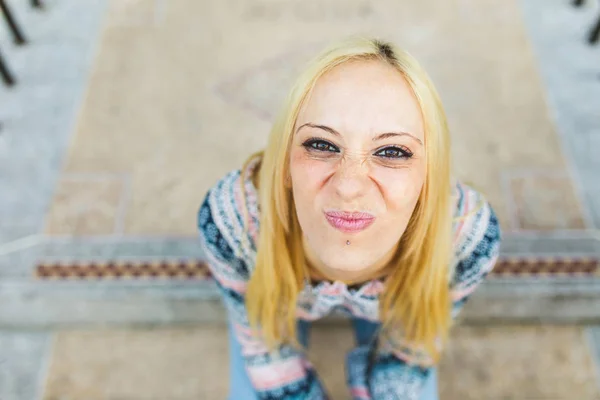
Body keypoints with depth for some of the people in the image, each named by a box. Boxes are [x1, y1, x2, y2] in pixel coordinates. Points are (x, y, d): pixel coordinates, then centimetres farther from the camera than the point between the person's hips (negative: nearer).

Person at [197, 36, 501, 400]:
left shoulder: (469, 236, -35)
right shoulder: (229, 220, -38)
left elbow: (407, 352, -15)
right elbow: (266, 344, -17)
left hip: (396, 305, 1)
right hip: (274, 292, 0)